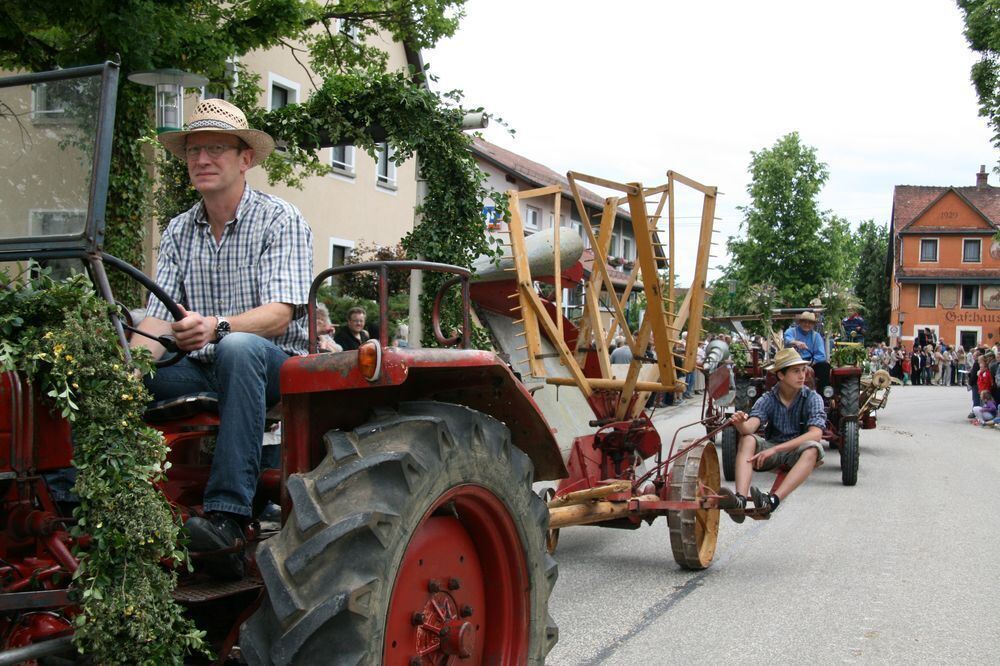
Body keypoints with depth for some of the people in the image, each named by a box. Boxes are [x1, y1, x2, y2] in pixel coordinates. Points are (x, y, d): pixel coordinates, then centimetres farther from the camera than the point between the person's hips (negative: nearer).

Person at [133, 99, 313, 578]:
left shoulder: (280, 220, -4)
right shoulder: (179, 232, 12)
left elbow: (279, 314, -17)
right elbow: (159, 319, 3)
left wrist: (216, 327, -36)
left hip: (275, 366, -4)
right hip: (200, 370, 5)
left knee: (238, 347, -39)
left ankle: (227, 517, -43)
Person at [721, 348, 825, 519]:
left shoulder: (812, 398, -9)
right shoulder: (768, 399, -4)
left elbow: (816, 433, -23)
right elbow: (751, 426, -20)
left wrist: (775, 449, -31)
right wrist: (740, 424, -46)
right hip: (771, 451, 2)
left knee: (813, 448, -35)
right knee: (747, 439, -26)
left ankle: (773, 500, -51)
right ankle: (740, 499, -47)